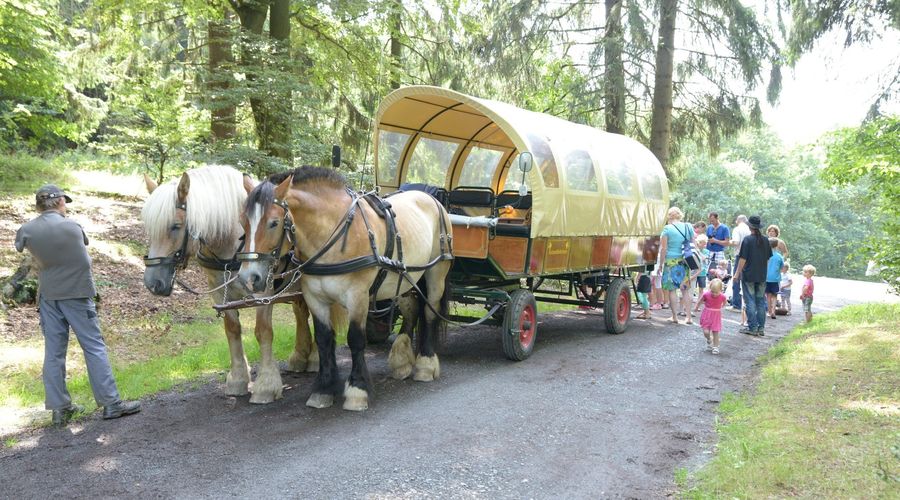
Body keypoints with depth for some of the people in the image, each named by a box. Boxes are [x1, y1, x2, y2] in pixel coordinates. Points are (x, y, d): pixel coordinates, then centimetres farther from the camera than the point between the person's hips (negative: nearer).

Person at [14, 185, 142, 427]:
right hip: (77, 293, -4)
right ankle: (110, 403, 3)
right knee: (94, 347, 1)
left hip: (48, 296, 4)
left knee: (53, 351, 9)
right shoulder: (72, 227, -10)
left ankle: (59, 408, 14)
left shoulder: (26, 230, -2)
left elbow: (21, 247, 15)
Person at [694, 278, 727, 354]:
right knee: (706, 332, -5)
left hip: (716, 316, 0)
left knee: (715, 332, 3)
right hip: (707, 315, 0)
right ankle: (709, 341, 27)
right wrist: (696, 307, 16)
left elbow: (724, 303, 8)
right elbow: (700, 301, 3)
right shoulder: (706, 294, -17)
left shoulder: (722, 296, -17)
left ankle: (715, 347, 18)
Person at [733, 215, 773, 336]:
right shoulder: (765, 240, 4)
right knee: (761, 301, 11)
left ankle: (752, 327, 1)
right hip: (762, 276, 5)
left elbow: (743, 258, -13)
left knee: (750, 302, 0)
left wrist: (737, 273, -6)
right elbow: (768, 258, 11)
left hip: (749, 275, -5)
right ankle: (761, 328, 14)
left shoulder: (748, 240, -12)